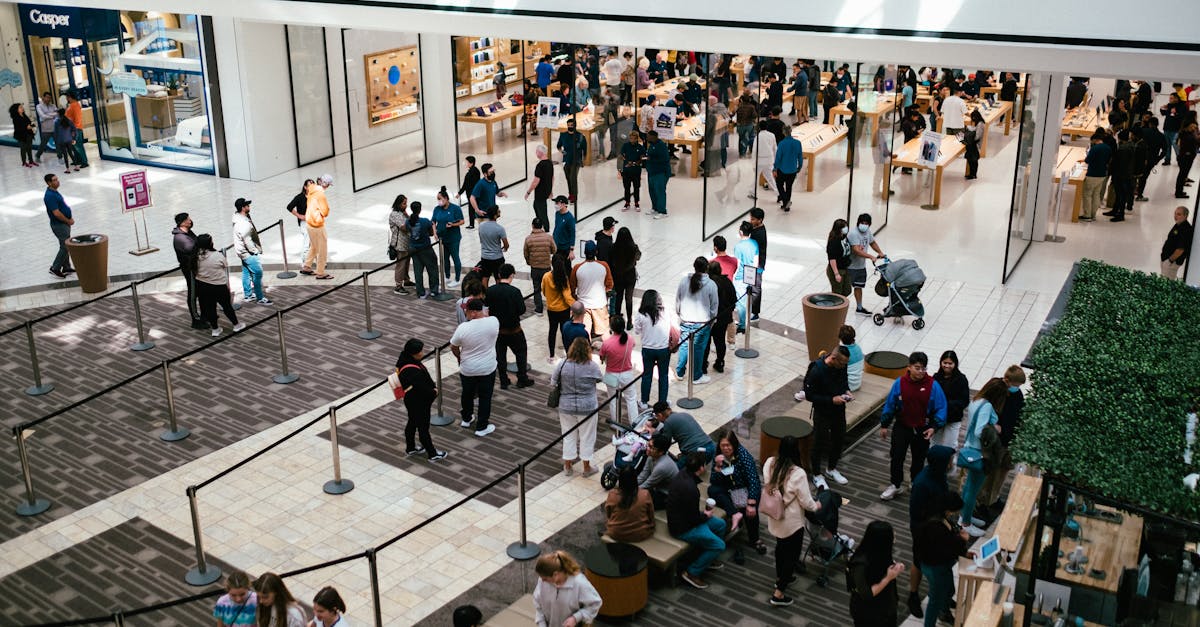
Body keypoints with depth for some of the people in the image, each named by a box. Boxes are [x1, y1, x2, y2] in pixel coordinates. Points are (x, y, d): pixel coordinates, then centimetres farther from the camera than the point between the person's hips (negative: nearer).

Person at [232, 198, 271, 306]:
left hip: (243, 252, 11)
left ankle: (248, 295, 31)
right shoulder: (244, 224, -30)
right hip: (248, 253, -10)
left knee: (246, 273, 19)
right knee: (257, 273, -4)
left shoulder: (239, 217, 3)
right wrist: (255, 251, -12)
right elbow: (247, 240, -26)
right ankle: (260, 298, 3)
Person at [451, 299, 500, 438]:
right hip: (488, 368, 0)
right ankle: (481, 427, 22)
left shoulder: (463, 328, -21)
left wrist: (460, 358, 13)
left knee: (467, 394, 23)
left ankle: (466, 419, 42)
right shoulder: (494, 321, -17)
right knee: (485, 397, 14)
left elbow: (453, 347, -4)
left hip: (467, 369, 0)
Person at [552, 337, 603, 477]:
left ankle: (568, 466, 27)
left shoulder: (563, 364, -11)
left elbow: (553, 382, -1)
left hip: (566, 406, 2)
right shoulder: (592, 366, -16)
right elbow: (599, 379, 2)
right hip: (587, 408, -2)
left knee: (568, 435, 16)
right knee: (587, 436, 13)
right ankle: (586, 468, 24)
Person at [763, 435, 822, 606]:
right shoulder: (798, 474, -30)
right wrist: (816, 506, 2)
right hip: (792, 522, -6)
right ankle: (779, 593, 17)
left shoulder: (769, 463, -14)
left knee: (781, 546, 29)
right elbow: (806, 502, -20)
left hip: (774, 518, 6)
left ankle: (780, 577, 50)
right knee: (792, 553, 12)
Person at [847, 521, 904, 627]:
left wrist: (897, 570, -13)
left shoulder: (882, 553, -11)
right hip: (867, 614, -7)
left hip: (886, 608, 7)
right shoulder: (861, 564, -33)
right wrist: (888, 578, -32)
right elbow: (866, 594, -29)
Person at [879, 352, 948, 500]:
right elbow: (890, 404, -2)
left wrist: (934, 427, -18)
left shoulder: (932, 385, -16)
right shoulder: (900, 382, -13)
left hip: (922, 430, 0)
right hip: (901, 427, 1)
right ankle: (896, 485, 24)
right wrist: (884, 425, 4)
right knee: (896, 457, 5)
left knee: (918, 459, 14)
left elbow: (941, 408, -8)